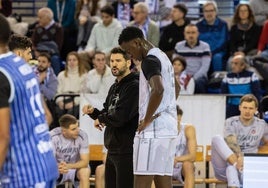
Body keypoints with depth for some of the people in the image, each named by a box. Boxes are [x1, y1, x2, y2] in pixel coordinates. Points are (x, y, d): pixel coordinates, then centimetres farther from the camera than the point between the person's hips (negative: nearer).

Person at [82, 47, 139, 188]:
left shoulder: (134, 86, -13)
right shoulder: (114, 87, 18)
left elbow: (120, 117, -22)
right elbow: (107, 114, 22)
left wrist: (100, 119, -4)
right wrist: (93, 112, 1)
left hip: (127, 151, -10)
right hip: (112, 150, 10)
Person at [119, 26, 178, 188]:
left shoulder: (150, 60, -12)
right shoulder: (163, 57, 19)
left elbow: (158, 90, -29)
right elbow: (175, 90, 34)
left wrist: (146, 120, -19)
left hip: (152, 130, -10)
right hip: (169, 127, 10)